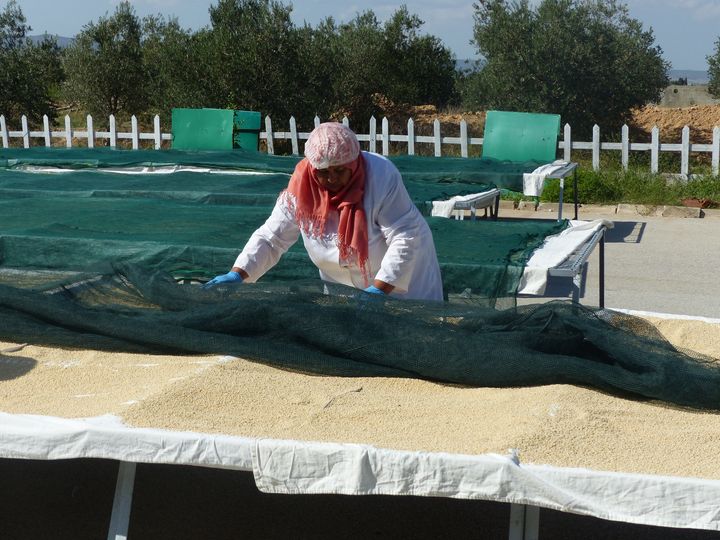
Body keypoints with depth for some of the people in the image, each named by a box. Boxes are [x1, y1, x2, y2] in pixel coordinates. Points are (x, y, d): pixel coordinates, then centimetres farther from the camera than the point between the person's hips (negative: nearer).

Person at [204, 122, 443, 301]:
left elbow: (406, 239, -29)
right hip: (342, 284, 3)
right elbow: (271, 237, -13)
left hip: (401, 275, -3)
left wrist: (379, 289, -37)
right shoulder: (302, 185, -17)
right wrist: (238, 273, -27)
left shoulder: (382, 177, -29)